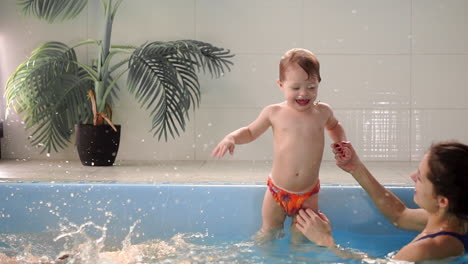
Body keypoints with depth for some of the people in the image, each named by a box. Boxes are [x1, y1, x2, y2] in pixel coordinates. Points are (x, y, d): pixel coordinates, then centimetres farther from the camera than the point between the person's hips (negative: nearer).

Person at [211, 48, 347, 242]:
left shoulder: (322, 112, -1)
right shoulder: (274, 113, -7)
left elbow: (334, 126, 25)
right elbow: (250, 132, 9)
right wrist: (231, 138, -10)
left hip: (308, 194, 1)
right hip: (277, 190, -1)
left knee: (301, 238, 8)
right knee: (268, 234, 10)